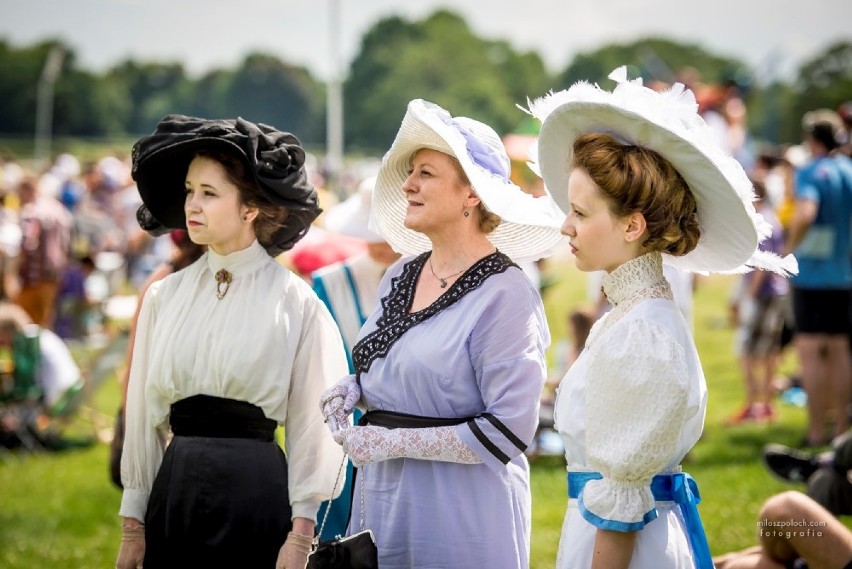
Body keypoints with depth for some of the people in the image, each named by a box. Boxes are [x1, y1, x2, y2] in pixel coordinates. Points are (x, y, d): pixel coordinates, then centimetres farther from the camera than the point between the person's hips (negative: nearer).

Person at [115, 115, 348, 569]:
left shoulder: (296, 304, -5)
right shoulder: (164, 297, 5)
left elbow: (310, 425, -5)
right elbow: (144, 417, 8)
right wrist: (132, 524, 8)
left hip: (256, 492, -3)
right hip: (175, 490, 3)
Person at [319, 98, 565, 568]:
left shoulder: (504, 295, -15)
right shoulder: (400, 275, 7)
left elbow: (508, 432, -20)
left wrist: (393, 442, -18)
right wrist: (355, 390, 1)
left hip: (461, 514, -7)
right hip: (381, 495, 7)